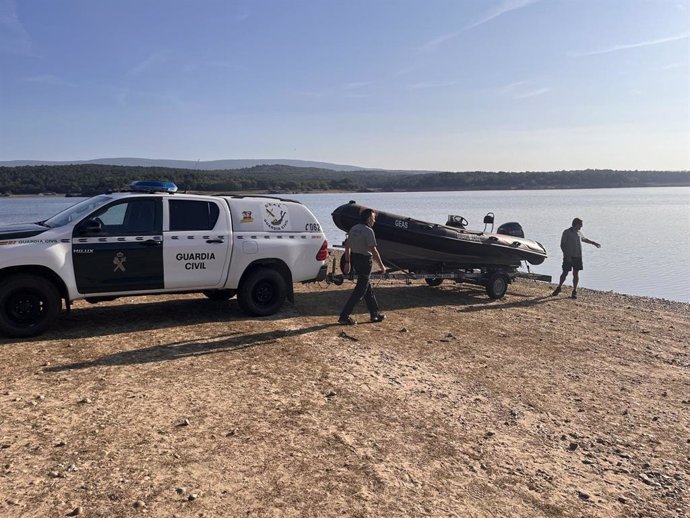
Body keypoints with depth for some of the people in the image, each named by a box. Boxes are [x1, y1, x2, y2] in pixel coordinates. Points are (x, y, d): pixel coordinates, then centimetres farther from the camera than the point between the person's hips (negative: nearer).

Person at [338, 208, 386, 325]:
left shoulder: (353, 229, 9)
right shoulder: (368, 231, -16)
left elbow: (347, 246, 12)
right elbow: (373, 250, -19)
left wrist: (347, 262, 17)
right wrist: (381, 266, -12)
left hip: (355, 259, 9)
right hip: (365, 260, -9)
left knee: (368, 288, 17)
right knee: (360, 290, -3)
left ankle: (375, 314, 26)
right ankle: (344, 316, -4)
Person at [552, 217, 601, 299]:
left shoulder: (579, 233, 12)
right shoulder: (567, 232, -6)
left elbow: (584, 239, 34)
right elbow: (562, 245, -9)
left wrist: (594, 243, 38)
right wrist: (566, 255, -17)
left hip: (577, 257, 5)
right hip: (568, 257, -5)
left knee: (576, 274, 4)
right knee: (565, 273, -1)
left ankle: (574, 291, 10)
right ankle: (559, 288, 18)